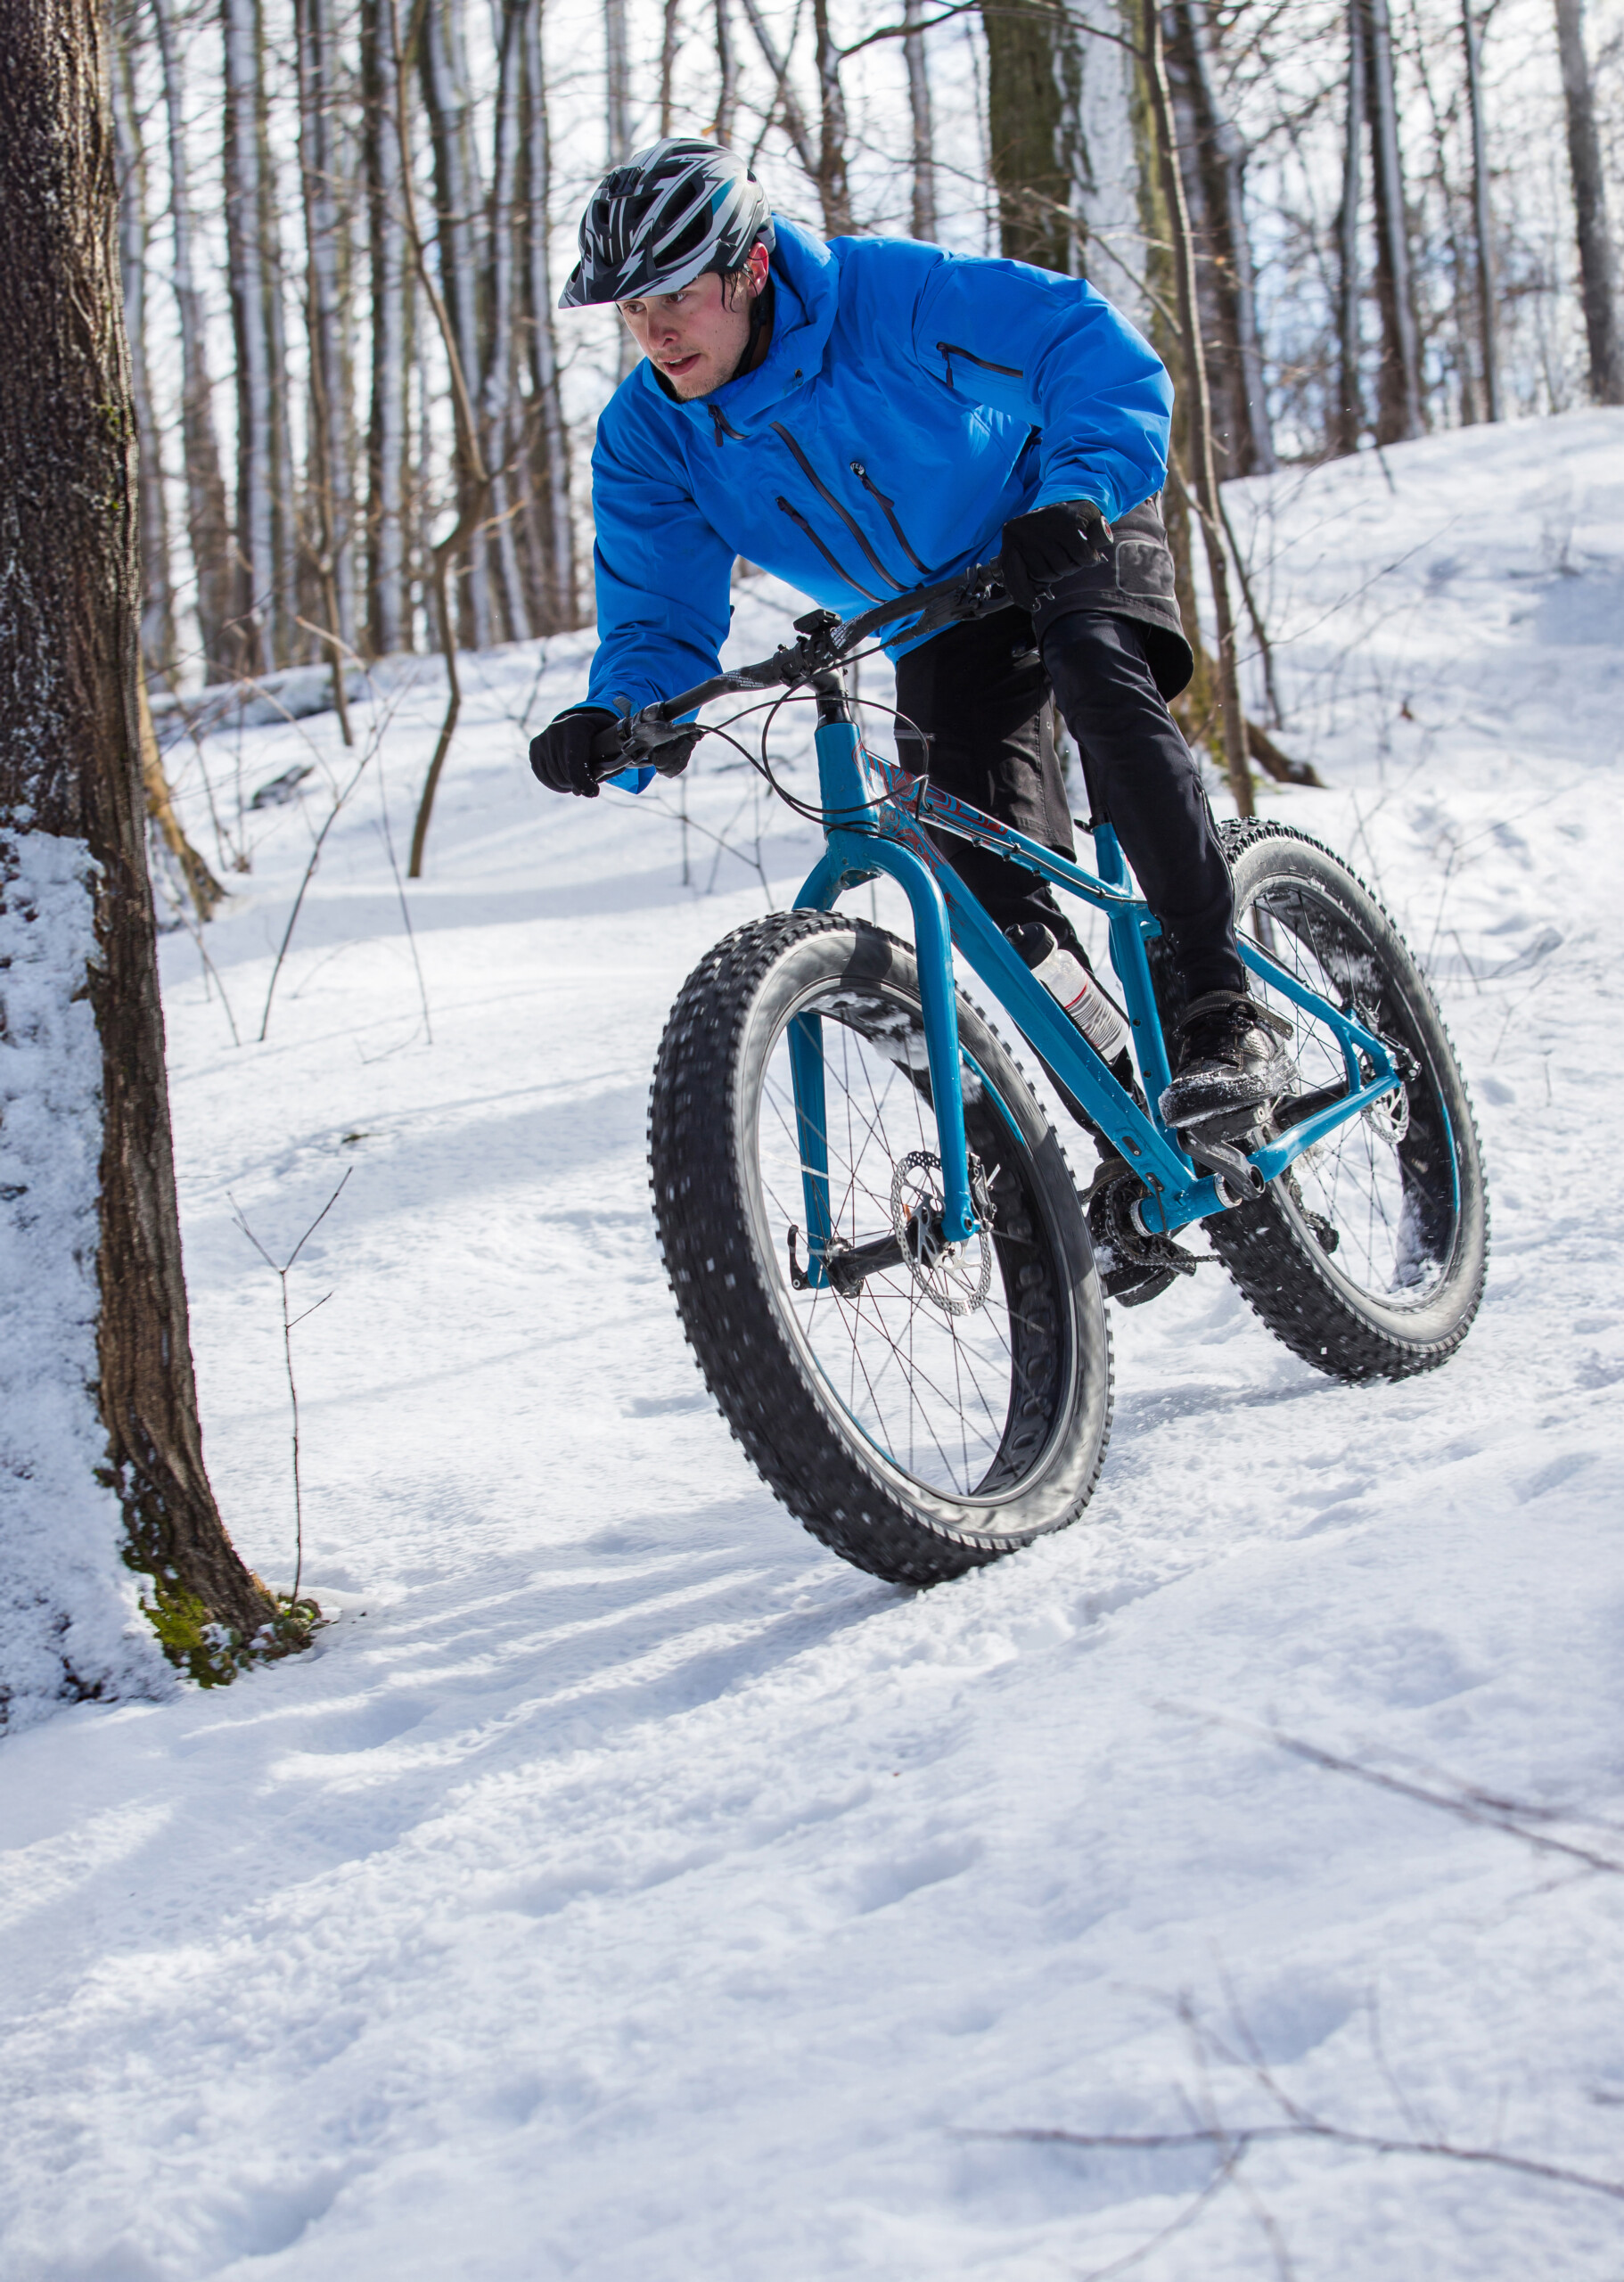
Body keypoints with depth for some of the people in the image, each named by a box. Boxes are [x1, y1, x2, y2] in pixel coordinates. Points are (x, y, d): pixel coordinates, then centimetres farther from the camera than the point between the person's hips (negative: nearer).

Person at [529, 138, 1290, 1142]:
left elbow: (1095, 347, -35)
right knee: (997, 884, -11)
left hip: (1075, 529, -4)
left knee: (1100, 679, -36)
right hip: (934, 633, 4)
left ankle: (1227, 1009, -32)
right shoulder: (648, 438, -17)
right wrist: (618, 720, -39)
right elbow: (659, 616, -16)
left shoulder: (894, 296, -30)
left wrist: (1078, 491, -53)